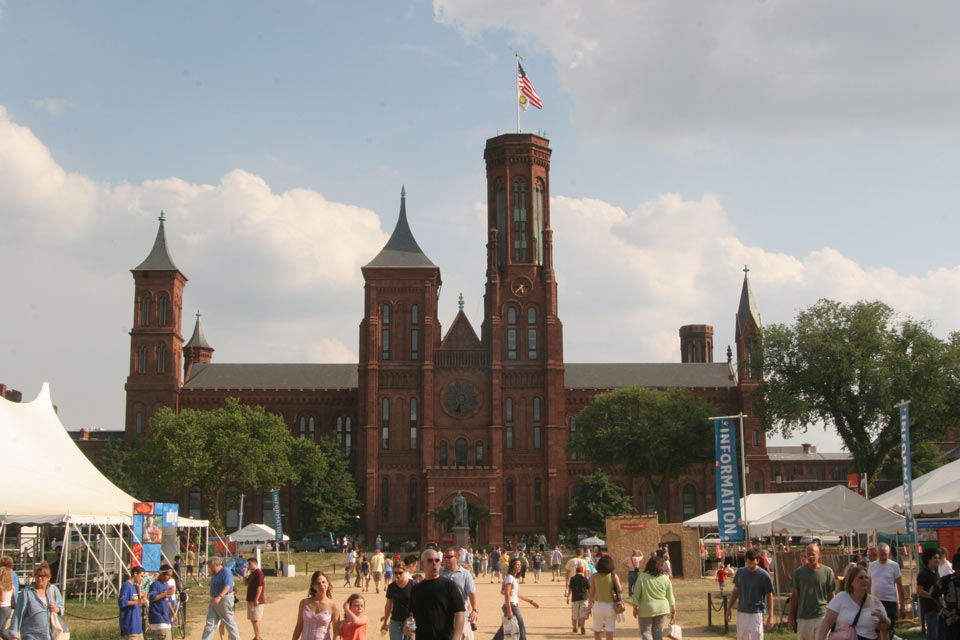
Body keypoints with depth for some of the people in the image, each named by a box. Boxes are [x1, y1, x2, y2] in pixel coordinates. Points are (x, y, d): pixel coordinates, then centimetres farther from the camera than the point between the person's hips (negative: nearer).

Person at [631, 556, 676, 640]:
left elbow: (636, 595, -6)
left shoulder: (642, 577, -9)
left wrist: (635, 608, 3)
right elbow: (670, 596, 4)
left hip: (646, 610, -3)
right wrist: (673, 609, 14)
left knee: (645, 631, 6)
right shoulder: (665, 579, -1)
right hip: (662, 609, 3)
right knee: (658, 632, 13)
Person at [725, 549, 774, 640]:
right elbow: (736, 591, 14)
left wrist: (770, 616, -8)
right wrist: (729, 608, 13)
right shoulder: (740, 572, 3)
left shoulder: (764, 576, -10)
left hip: (756, 613, -5)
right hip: (741, 612, 5)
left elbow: (769, 596, -5)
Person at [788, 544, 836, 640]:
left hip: (821, 617, -2)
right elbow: (794, 595, 9)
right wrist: (791, 617, 6)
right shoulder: (799, 571, 5)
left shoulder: (827, 572, 0)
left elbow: (831, 596, 5)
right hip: (802, 617, 2)